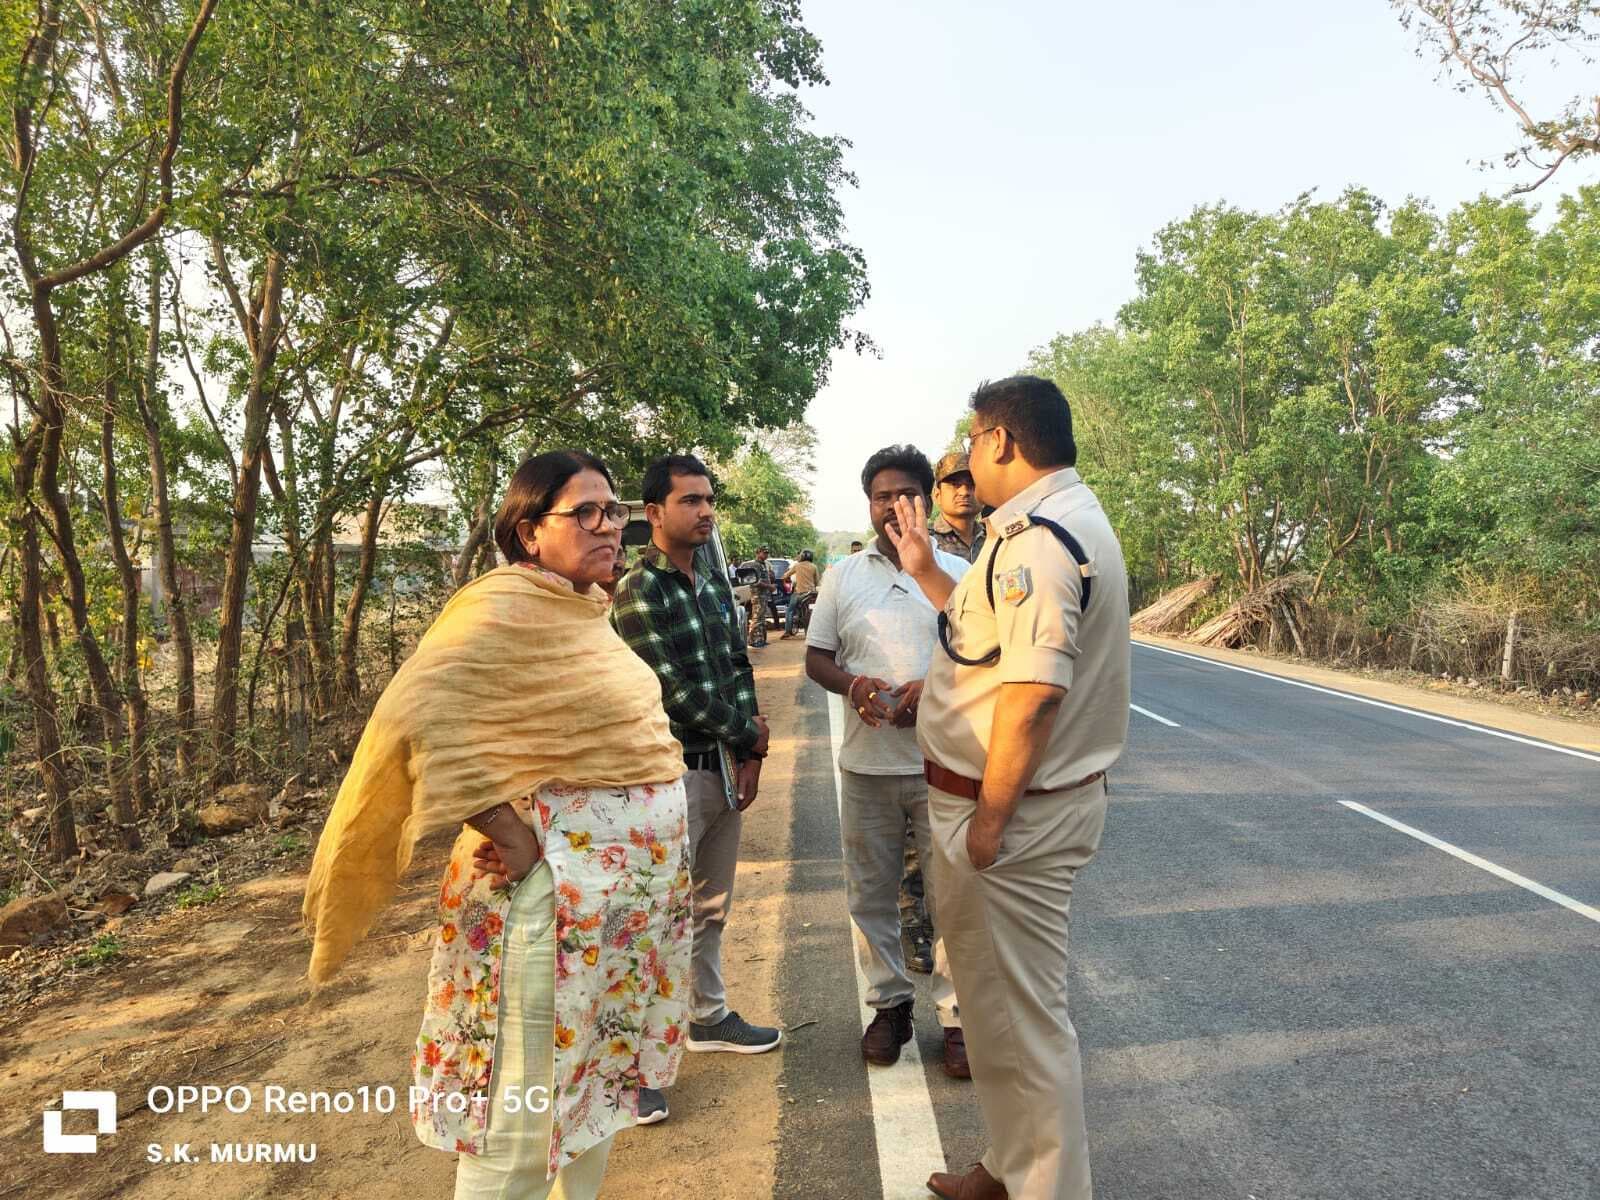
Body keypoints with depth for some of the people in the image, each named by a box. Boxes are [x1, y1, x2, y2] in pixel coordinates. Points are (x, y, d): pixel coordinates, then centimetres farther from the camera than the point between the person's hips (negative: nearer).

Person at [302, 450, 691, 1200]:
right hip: (558, 890, -9)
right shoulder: (505, 608, -17)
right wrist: (510, 832, -24)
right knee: (525, 1108, 4)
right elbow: (417, 718, -28)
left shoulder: (584, 607, 10)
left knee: (593, 1071, 22)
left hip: (620, 886, 9)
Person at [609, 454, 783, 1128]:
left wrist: (749, 755, -1)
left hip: (725, 766, 8)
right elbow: (677, 692, -18)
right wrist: (749, 736, -6)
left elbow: (737, 667, 8)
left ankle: (707, 1017, 37)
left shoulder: (713, 580, 9)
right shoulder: (637, 593, -16)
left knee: (711, 907, 20)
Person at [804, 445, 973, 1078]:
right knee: (870, 894, 12)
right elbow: (816, 657, 8)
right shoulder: (843, 576, 8)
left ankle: (957, 1015, 20)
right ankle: (889, 1003, 30)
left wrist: (935, 688, -17)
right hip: (866, 763, 2)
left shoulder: (957, 571, 3)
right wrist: (853, 684, -14)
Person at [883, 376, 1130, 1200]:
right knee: (1003, 999, 23)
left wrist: (990, 818, -22)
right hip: (1036, 797, 11)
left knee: (1020, 1012, 5)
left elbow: (1032, 691, -27)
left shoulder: (1037, 536, -21)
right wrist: (925, 573, 19)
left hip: (1017, 807, -11)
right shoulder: (1063, 521, 13)